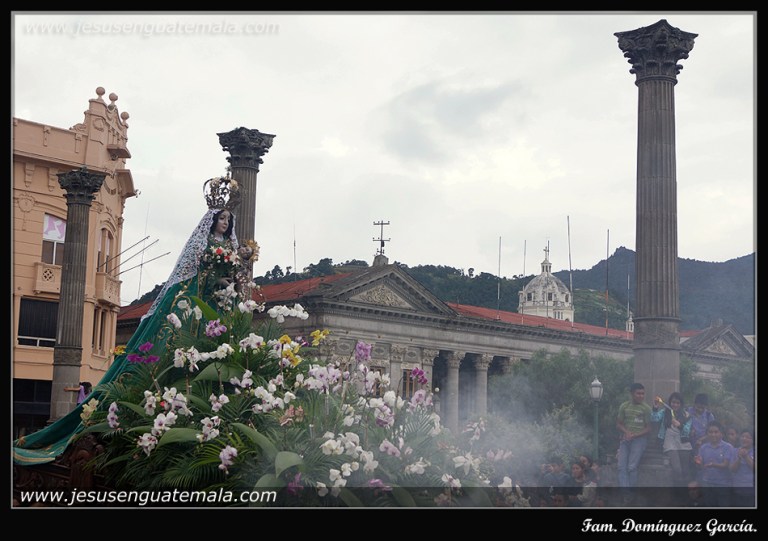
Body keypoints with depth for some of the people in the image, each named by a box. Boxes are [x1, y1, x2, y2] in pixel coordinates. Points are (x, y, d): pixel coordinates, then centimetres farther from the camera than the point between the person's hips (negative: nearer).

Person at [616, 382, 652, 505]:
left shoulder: (646, 408, 0)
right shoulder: (624, 406, 10)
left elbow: (648, 428, -1)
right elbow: (618, 424, 14)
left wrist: (634, 435, -13)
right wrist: (626, 432, -7)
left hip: (639, 439, -3)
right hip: (625, 439, 4)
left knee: (632, 467, -16)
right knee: (622, 466, -11)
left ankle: (631, 494, -6)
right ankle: (626, 494, -16)